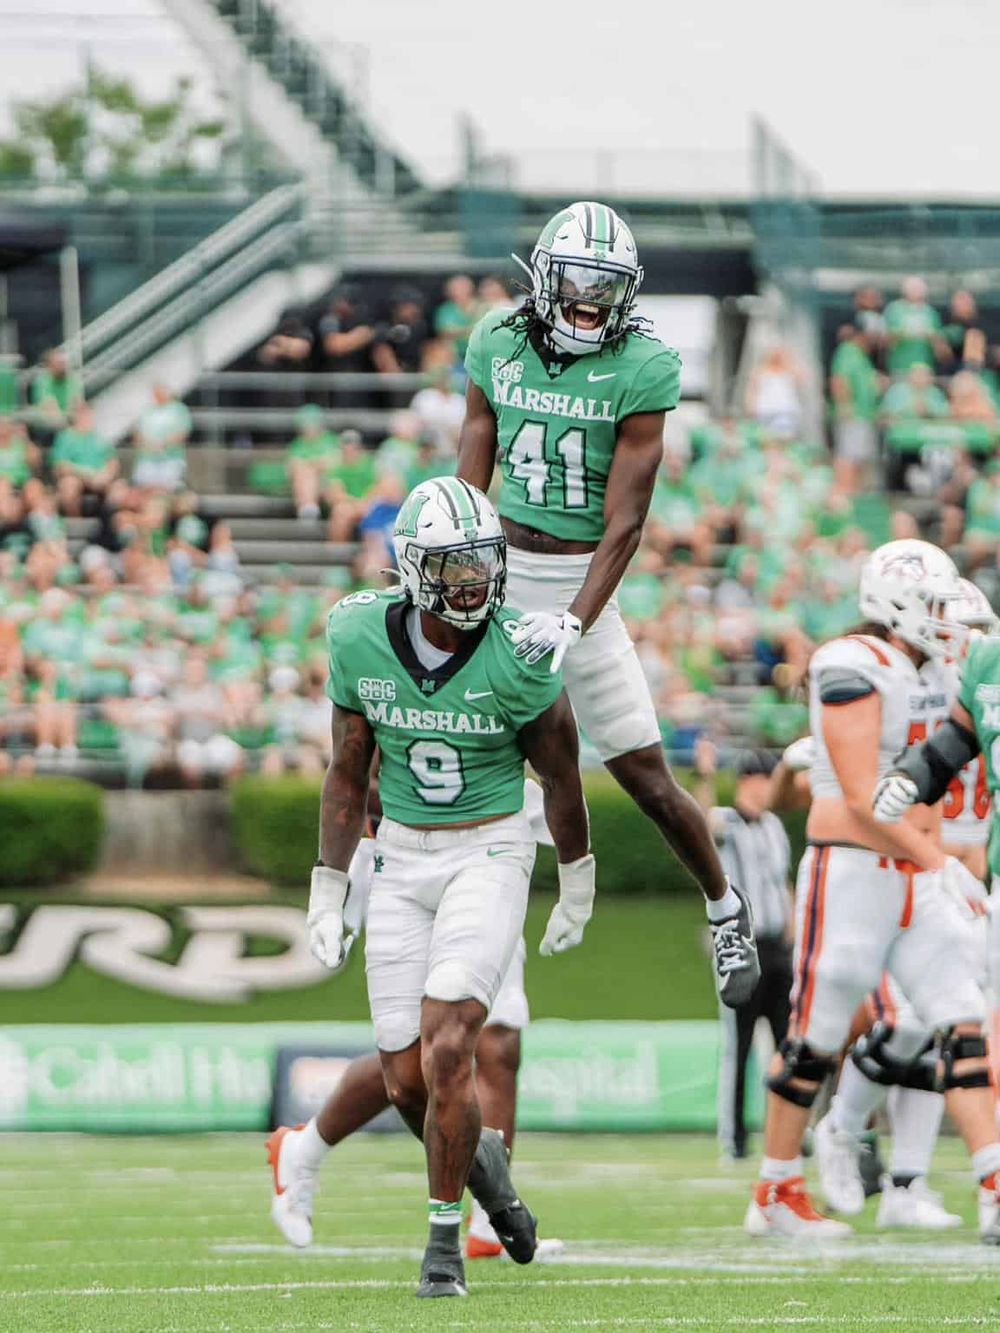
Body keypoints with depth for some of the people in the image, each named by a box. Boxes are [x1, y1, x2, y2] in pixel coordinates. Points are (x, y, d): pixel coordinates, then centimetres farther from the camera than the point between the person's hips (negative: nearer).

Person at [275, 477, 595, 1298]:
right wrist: (327, 892, 5)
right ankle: (480, 1159, 34)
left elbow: (560, 774, -1)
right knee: (408, 1082, 1)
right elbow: (348, 775, 5)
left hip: (488, 853, -3)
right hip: (401, 860, 3)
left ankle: (444, 1239, -3)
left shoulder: (518, 658, -17)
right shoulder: (362, 640, -8)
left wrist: (578, 887, 9)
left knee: (446, 1053, -18)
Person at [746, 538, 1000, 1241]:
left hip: (914, 874, 8)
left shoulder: (925, 673, 13)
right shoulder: (855, 671, -15)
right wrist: (939, 860, -24)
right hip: (852, 871, -8)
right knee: (817, 1036, 1)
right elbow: (860, 798, -21)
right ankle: (775, 1195, 14)